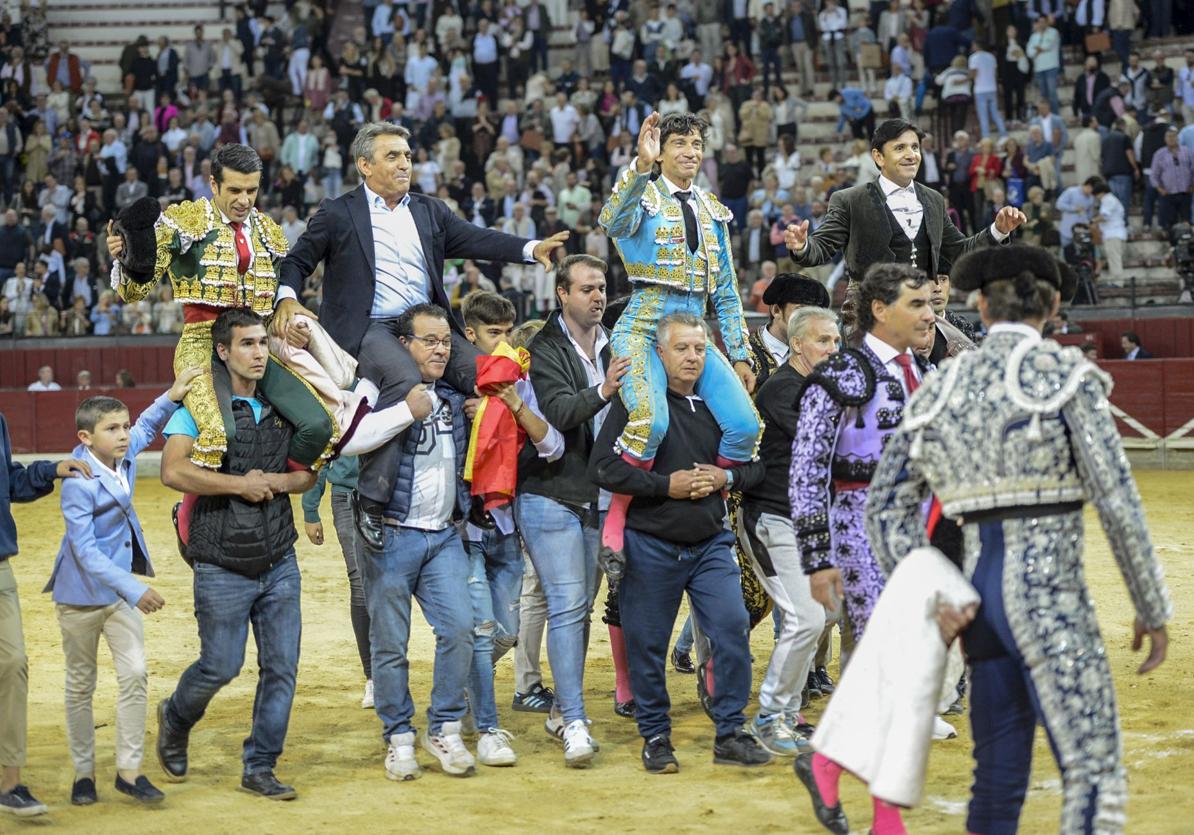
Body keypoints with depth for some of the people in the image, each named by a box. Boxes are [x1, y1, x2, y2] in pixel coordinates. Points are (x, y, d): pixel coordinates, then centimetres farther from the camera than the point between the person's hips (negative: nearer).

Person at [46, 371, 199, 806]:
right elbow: (86, 551, -27)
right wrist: (134, 590, -32)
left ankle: (129, 770, 1)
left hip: (121, 590, 6)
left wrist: (172, 397, 6)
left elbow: (147, 427, 21)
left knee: (134, 674, -5)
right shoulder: (79, 484, -23)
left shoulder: (124, 455, -2)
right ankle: (83, 773, 19)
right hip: (81, 594, -6)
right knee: (81, 685, 8)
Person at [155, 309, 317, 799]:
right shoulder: (199, 406, -7)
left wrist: (274, 482, -6)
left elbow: (307, 474, 15)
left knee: (281, 667, 2)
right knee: (221, 666, 0)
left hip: (279, 562, 5)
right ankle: (175, 719, 32)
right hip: (223, 568, -5)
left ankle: (259, 768, 14)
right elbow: (174, 471, -21)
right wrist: (241, 485, -16)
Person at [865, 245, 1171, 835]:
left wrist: (929, 601, 4)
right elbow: (1117, 501, -10)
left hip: (979, 587, 7)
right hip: (1048, 597, -7)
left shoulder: (942, 389, 12)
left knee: (999, 780, 14)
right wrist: (1153, 609, -2)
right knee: (1096, 785, -8)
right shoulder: (1065, 373, -6)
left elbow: (886, 509, 8)